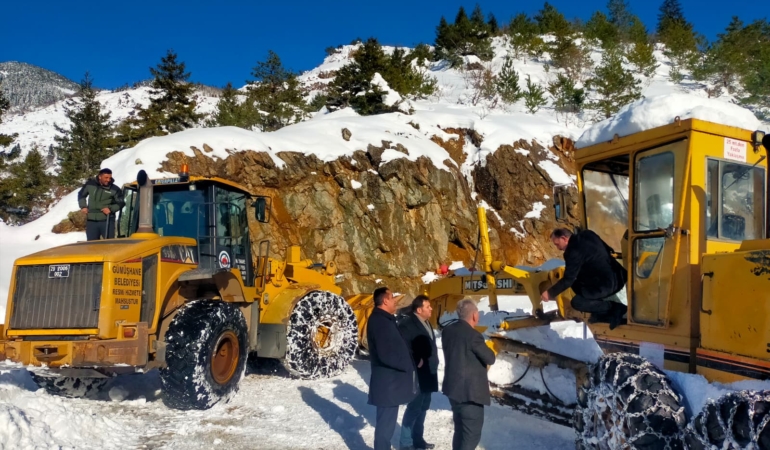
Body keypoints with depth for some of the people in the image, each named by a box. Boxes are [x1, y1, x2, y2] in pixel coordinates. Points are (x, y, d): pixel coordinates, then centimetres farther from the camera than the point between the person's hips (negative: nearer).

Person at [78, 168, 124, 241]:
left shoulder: (114, 189, -6)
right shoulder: (90, 184, 1)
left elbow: (121, 203, 2)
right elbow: (81, 195, 18)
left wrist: (111, 208, -14)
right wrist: (83, 206, 6)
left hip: (107, 221, -3)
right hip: (91, 221, 3)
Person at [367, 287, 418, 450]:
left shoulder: (384, 319, 13)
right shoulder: (380, 322, -19)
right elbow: (386, 355, -25)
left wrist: (408, 363, 6)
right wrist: (408, 365, -13)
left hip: (390, 381, 10)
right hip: (387, 383, -10)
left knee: (387, 422, 18)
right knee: (386, 423, -2)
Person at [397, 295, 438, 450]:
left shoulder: (425, 323, 14)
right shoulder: (407, 324, -17)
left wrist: (433, 365, 15)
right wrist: (416, 362, -20)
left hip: (427, 374, 9)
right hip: (417, 375, -9)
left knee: (423, 407, 17)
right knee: (414, 408, -3)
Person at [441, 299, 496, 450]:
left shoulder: (448, 331, 4)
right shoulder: (473, 335, -21)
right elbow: (490, 359, -13)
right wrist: (488, 349, 7)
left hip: (454, 388, 8)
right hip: (470, 391, -8)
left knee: (461, 430, 20)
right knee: (472, 434, 0)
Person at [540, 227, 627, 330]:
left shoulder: (574, 251, -19)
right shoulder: (587, 235, 7)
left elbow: (568, 279, -16)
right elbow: (608, 249, 20)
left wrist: (550, 293, -5)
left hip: (608, 284, -10)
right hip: (617, 277, 10)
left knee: (576, 302, -6)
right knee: (577, 285, 19)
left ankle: (615, 308, -3)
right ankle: (602, 314, 13)